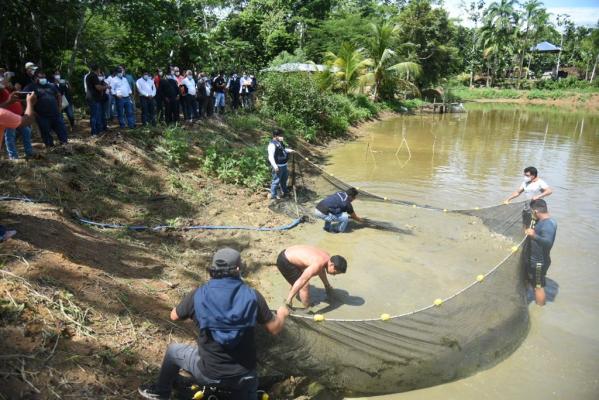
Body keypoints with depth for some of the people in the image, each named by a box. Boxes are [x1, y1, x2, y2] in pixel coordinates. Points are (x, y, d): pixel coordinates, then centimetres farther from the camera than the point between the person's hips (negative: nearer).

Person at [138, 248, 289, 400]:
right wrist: (281, 314, 17)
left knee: (173, 350, 25)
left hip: (209, 373, 0)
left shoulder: (198, 295, -14)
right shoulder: (252, 296, -15)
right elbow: (274, 329, -4)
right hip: (244, 375, 0)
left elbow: (174, 316, 6)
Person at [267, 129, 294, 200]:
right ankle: (273, 195, 15)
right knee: (276, 180, 1)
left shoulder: (280, 142, 7)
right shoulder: (272, 144, -22)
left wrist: (289, 150, 14)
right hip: (278, 166, -10)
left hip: (284, 165, 10)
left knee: (284, 179, 25)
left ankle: (284, 191, 45)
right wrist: (275, 166, -30)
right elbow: (271, 157, -26)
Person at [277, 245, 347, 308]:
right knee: (305, 286, -6)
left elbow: (321, 270, 22)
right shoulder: (317, 264, -29)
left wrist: (327, 285, 37)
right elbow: (301, 281, -34)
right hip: (284, 262, -10)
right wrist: (289, 299, -33)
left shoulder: (326, 257, -1)